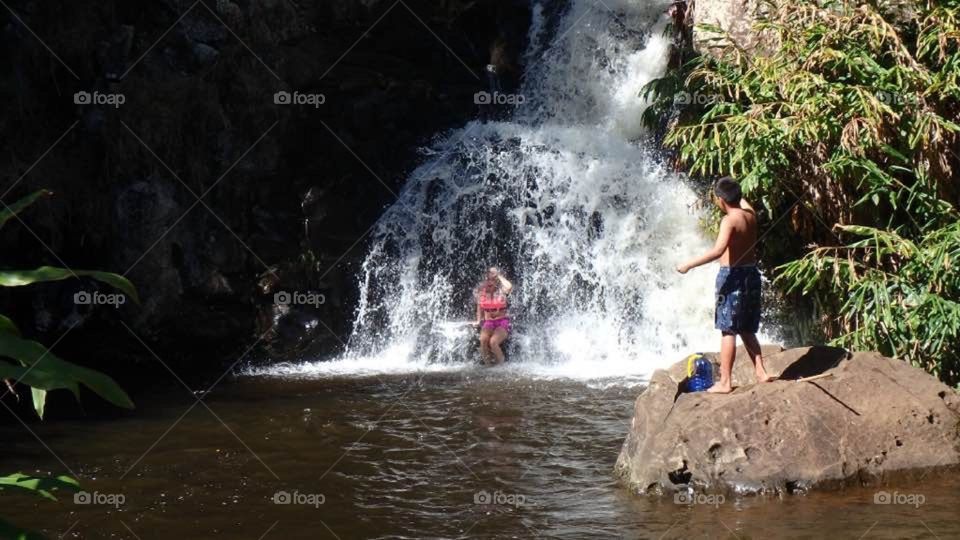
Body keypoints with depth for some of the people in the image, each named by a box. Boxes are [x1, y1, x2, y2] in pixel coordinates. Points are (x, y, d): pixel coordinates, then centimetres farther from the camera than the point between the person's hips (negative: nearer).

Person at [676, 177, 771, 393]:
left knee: (728, 331, -4)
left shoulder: (729, 220, -18)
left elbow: (718, 250, -32)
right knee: (747, 330, 18)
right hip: (751, 274, 8)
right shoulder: (750, 214, 4)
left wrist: (689, 265, -28)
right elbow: (742, 201, 31)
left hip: (732, 276, -8)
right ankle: (760, 372, 17)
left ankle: (724, 382, -4)